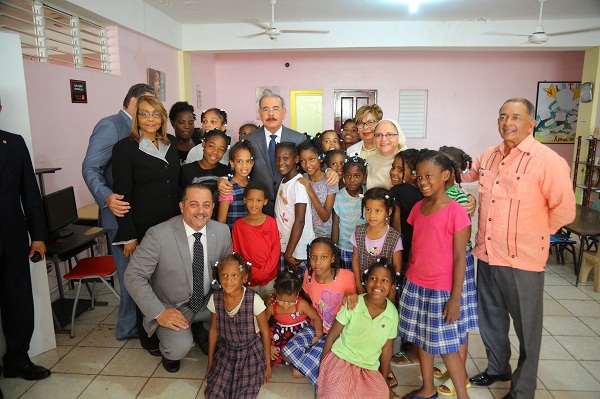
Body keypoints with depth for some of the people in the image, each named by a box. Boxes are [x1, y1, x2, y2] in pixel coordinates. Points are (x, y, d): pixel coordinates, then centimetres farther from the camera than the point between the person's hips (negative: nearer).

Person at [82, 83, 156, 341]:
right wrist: (107, 197, -35)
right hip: (123, 213, -9)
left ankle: (131, 323, 34)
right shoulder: (110, 126, -12)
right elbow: (90, 168, -19)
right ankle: (129, 326, 21)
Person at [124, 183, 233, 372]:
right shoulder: (158, 234, -21)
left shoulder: (222, 231, -8)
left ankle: (203, 331, 14)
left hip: (207, 302, 4)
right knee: (180, 347, -29)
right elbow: (133, 276, -17)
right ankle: (170, 351, 11)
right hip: (171, 308, -4)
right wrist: (159, 313, -23)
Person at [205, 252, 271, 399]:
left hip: (251, 353, -3)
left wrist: (267, 364, -3)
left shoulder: (254, 300, -24)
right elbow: (213, 331, 2)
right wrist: (210, 363, 10)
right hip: (226, 352, 3)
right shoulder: (215, 299, -13)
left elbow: (265, 332, -11)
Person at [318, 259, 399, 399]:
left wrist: (384, 381, 14)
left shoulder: (392, 313, -6)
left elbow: (387, 349, 6)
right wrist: (322, 366, -2)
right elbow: (332, 335, -4)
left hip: (369, 368, 4)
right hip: (341, 359, -4)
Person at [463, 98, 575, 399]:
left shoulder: (548, 161, -14)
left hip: (522, 260, -6)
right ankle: (497, 368, 46)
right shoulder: (488, 156, 4)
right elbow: (466, 175, 25)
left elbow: (564, 211, -11)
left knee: (526, 328, 12)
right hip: (486, 254, 6)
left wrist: (532, 233, -2)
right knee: (491, 319, 22)